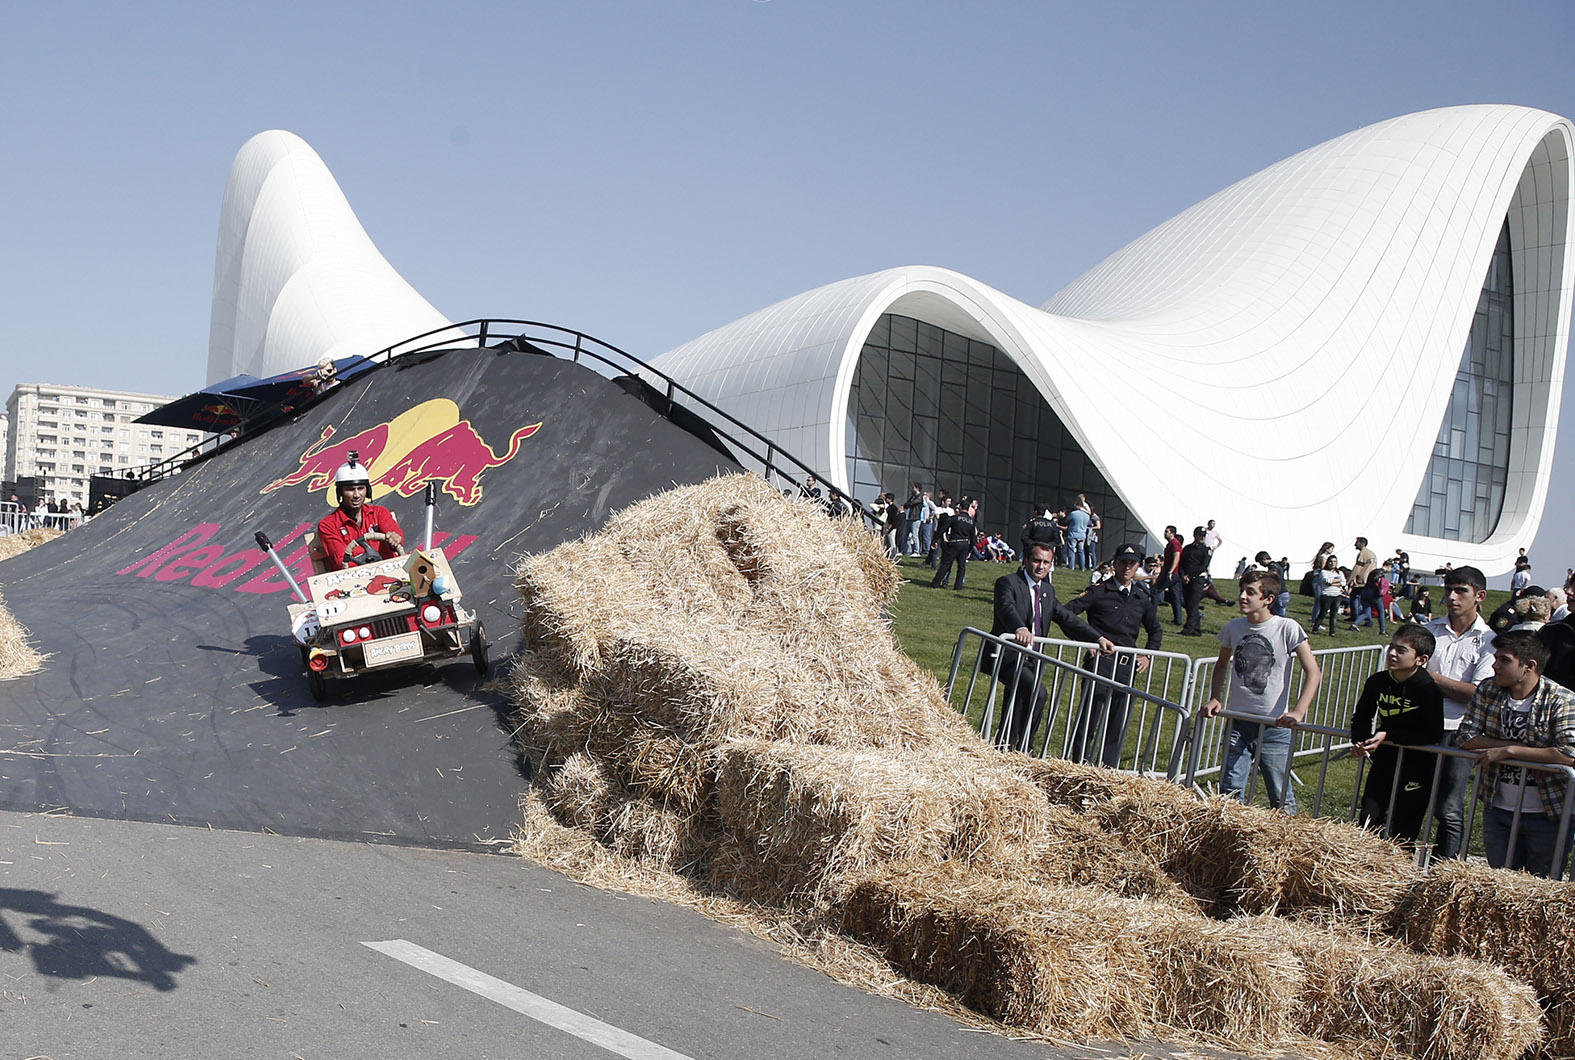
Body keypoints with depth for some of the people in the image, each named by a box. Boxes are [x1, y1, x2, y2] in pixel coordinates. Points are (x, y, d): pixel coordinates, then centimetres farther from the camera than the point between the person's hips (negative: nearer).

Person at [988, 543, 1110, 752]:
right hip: (1007, 656, -8)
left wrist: (1098, 639, 10)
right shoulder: (1008, 582, -8)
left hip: (1029, 660, 8)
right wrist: (1020, 629, -49)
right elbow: (1006, 608, -28)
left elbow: (1067, 618, 19)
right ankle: (1019, 749, -20)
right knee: (1037, 692, -26)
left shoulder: (1048, 591, 16)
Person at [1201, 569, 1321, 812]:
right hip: (1238, 722, 4)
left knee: (1281, 797, 0)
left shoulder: (1287, 629, -10)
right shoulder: (1233, 628, 4)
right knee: (1230, 792, 6)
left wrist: (1298, 712, -21)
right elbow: (1222, 665, 21)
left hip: (1275, 726, -4)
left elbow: (1313, 672, -10)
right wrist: (1214, 698, 6)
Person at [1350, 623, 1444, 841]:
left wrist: (1388, 736, -21)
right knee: (1369, 821, 5)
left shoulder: (1428, 690, -17)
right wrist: (1359, 741, -8)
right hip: (1384, 761, 5)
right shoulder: (1378, 682, -1)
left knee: (1401, 832, 0)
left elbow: (1433, 734, -18)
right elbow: (1361, 718, 12)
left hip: (1416, 765, -5)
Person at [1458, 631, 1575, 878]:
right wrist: (1523, 748, -17)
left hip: (1547, 816, -4)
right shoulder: (1488, 691, -1)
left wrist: (1508, 751, -24)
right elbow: (1467, 737, -6)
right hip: (1499, 810, 4)